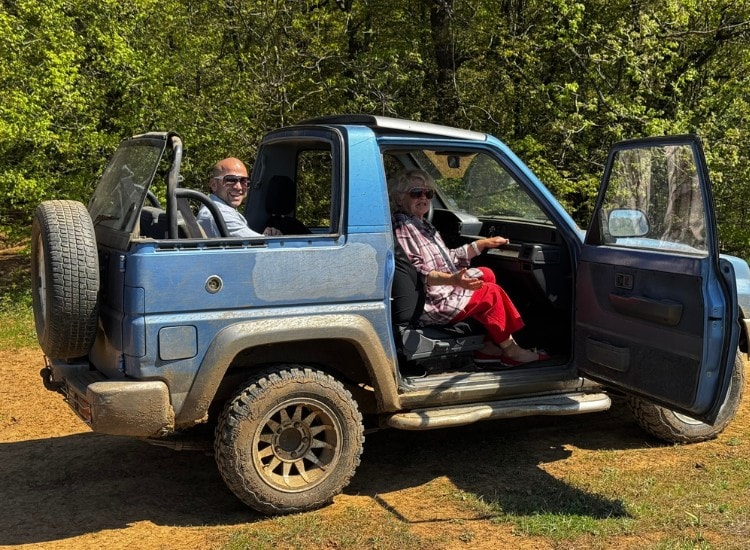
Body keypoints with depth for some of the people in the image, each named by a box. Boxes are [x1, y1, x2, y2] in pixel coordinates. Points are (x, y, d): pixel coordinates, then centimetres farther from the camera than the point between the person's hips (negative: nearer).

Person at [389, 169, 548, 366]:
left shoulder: (422, 225, 19)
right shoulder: (403, 229, -15)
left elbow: (448, 258, 22)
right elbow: (418, 274, -25)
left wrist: (484, 243, 20)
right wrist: (452, 279, -39)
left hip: (443, 290, 11)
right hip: (430, 304, -11)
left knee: (487, 275, 13)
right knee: (491, 292, -7)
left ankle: (488, 346, 6)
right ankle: (510, 350, 10)